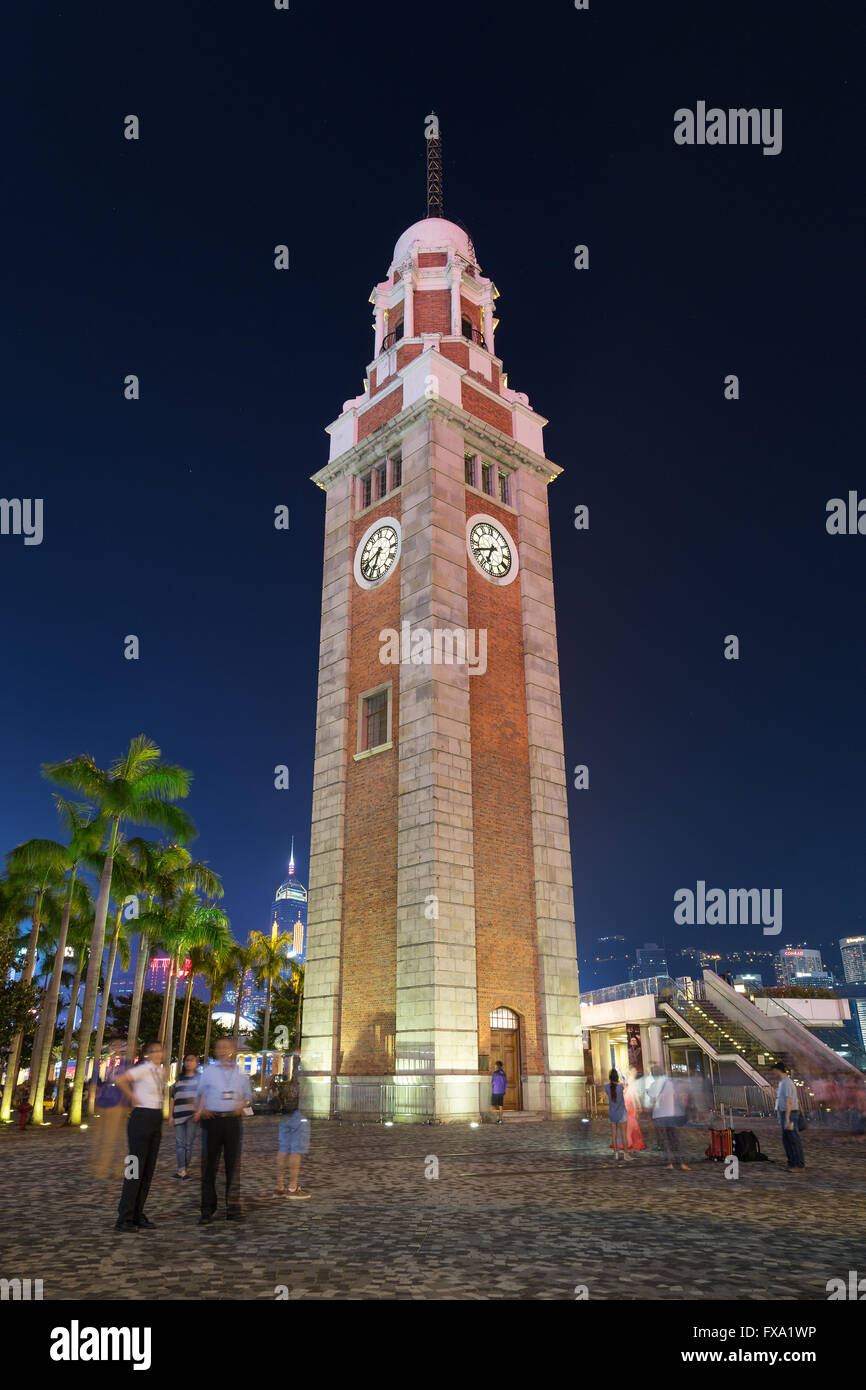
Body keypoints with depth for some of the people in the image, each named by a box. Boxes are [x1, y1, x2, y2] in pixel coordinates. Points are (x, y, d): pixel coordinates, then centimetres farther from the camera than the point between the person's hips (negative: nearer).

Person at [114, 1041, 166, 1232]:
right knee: (135, 1169, -5)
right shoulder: (143, 1069, -13)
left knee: (148, 1170, 10)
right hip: (141, 1118, -8)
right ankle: (124, 1219, 3)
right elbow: (119, 1080, -27)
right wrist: (133, 1098, -15)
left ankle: (138, 1216, 18)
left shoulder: (161, 1071, 11)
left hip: (156, 1120, 8)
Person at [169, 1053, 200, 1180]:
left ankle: (183, 1170, 7)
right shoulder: (179, 1079, 16)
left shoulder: (200, 1078, 8)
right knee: (179, 1143, -1)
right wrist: (170, 1116, 7)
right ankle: (182, 1171, 1)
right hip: (178, 1115, 2)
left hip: (193, 1115, -2)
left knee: (188, 1144, -2)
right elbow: (172, 1098, 15)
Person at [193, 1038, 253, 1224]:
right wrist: (200, 1110, -6)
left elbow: (248, 1095, 17)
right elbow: (200, 1095, 12)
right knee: (209, 1165, 1)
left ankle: (233, 1208, 12)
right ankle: (207, 1210, 10)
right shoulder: (208, 1071, 7)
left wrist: (241, 1105, -3)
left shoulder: (240, 1073, 10)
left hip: (232, 1120, 1)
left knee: (233, 1163, 4)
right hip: (212, 1119, -1)